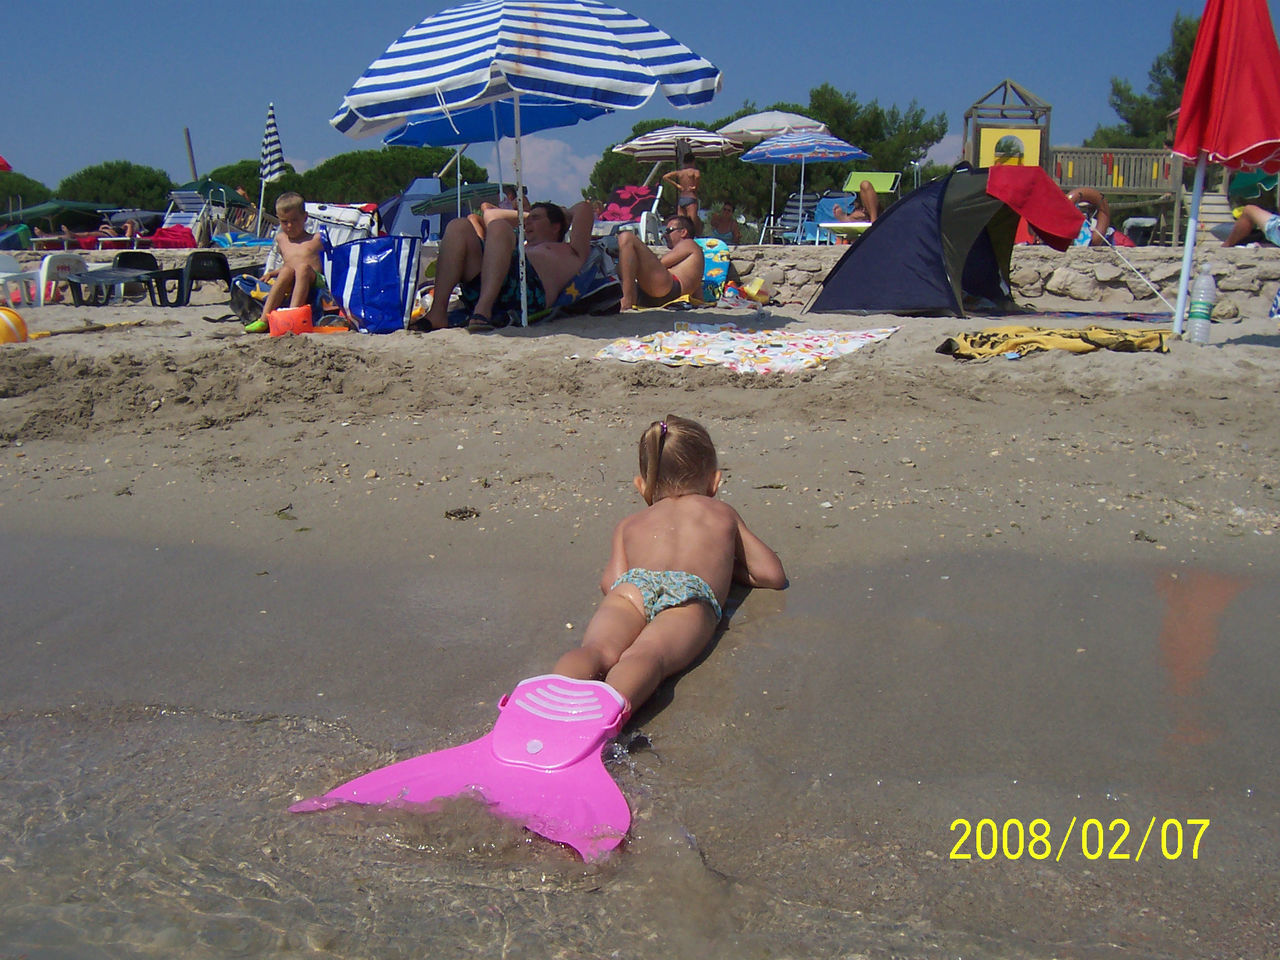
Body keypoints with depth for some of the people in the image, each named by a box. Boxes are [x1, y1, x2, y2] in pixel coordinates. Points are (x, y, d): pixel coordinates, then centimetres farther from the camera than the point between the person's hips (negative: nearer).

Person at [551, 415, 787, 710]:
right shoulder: (723, 514, 41)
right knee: (645, 657, -29)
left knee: (598, 650, -26)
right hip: (694, 595, -1)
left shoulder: (629, 524, 39)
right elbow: (772, 574, 40)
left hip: (633, 586, 2)